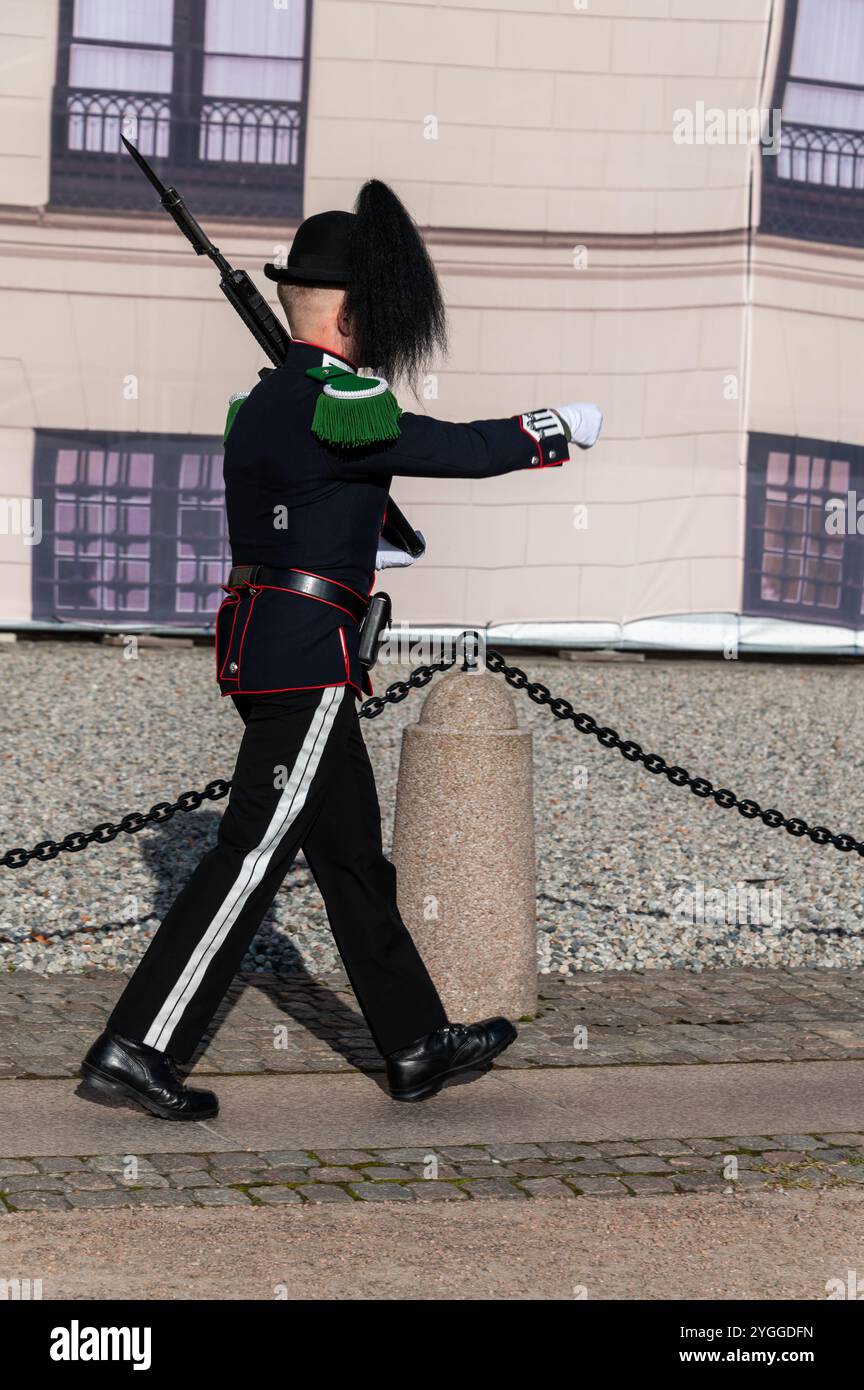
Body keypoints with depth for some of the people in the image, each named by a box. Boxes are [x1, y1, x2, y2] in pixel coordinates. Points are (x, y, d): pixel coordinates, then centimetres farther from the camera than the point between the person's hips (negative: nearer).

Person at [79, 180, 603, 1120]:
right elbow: (460, 450, -11)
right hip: (308, 654, -10)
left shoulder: (260, 403, 13)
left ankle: (418, 1046, 23)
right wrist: (564, 430, 2)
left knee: (352, 854, 14)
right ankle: (134, 1051, -6)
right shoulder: (336, 402, -16)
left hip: (264, 644, 10)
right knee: (253, 854, -8)